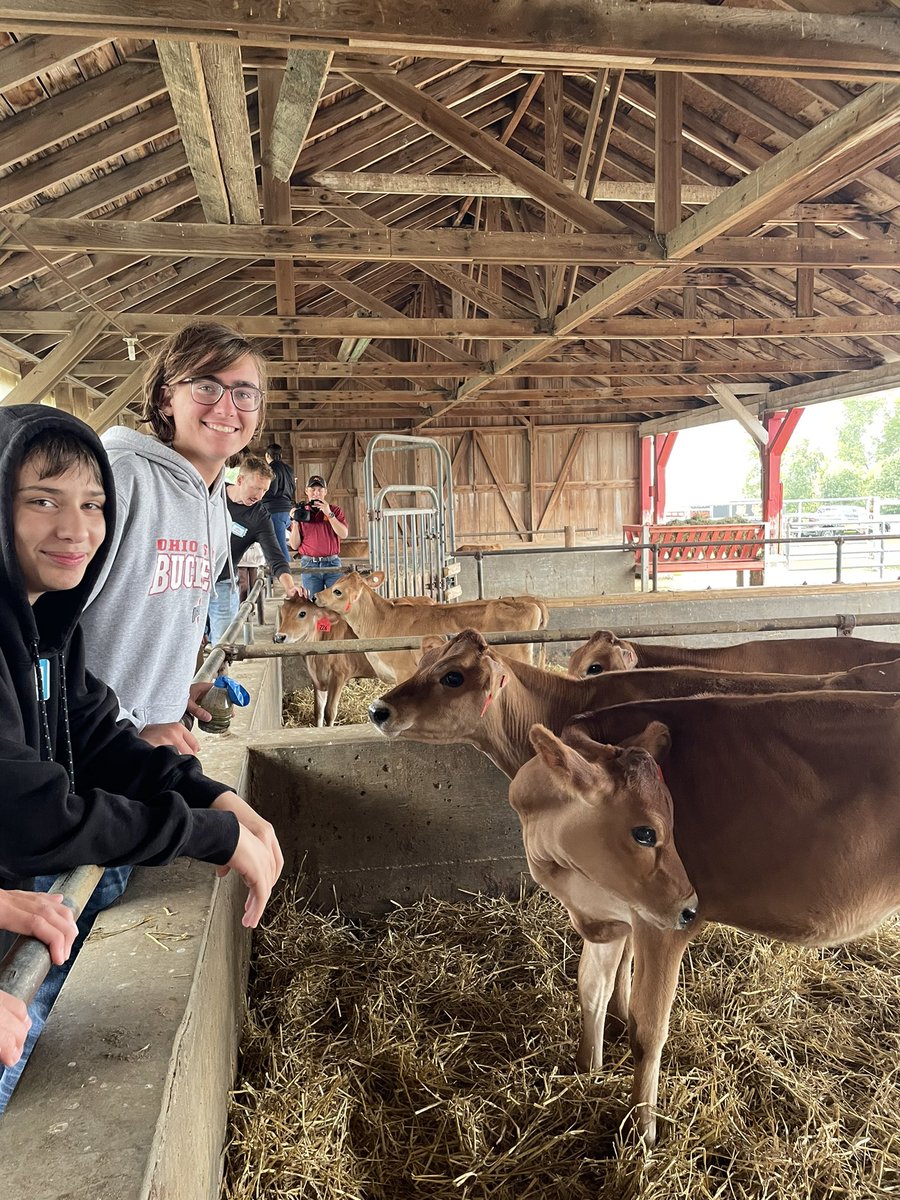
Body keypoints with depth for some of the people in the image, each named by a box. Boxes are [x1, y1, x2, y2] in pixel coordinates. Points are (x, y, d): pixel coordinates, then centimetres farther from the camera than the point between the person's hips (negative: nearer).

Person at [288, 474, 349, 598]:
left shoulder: (334, 510, 10)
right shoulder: (300, 512, 11)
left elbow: (344, 534, -6)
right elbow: (294, 545, 6)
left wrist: (329, 514, -13)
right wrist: (295, 522, -6)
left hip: (332, 564, 0)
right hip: (309, 565, 1)